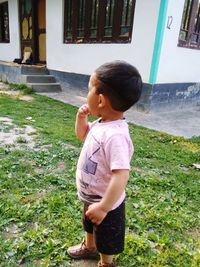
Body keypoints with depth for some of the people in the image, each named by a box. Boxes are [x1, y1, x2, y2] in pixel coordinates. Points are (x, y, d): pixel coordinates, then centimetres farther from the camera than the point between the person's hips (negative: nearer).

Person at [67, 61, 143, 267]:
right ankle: (89, 247, 65)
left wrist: (103, 208, -32)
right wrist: (81, 117, -6)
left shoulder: (115, 135, -37)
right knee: (89, 225, 36)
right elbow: (82, 135, 12)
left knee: (106, 240, 21)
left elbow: (121, 176, -39)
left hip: (106, 203, -9)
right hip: (91, 196, 9)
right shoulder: (101, 124, -7)